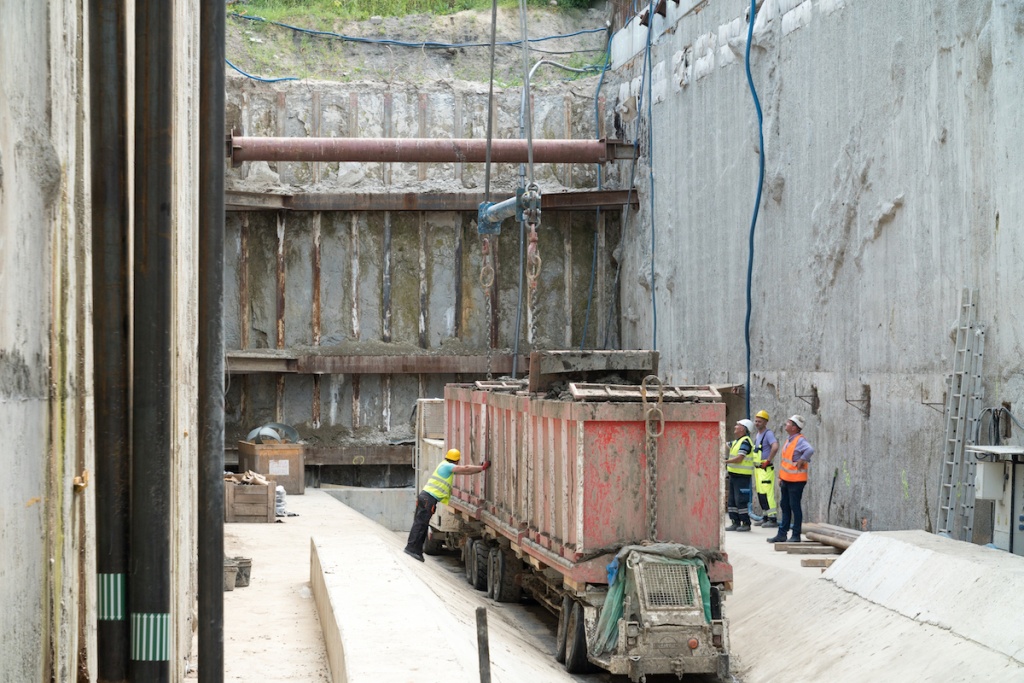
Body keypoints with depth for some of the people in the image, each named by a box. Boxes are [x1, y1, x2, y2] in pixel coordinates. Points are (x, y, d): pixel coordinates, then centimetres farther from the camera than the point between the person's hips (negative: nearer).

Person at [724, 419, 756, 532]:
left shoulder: (745, 442, -14)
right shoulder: (736, 442, 16)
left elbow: (739, 458, -22)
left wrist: (725, 461, -22)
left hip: (742, 476, -10)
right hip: (733, 475, 10)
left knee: (741, 501, -8)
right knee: (732, 500, 10)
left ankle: (746, 523, -3)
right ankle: (736, 522, 15)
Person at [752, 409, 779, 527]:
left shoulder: (768, 434, -14)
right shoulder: (757, 435, 16)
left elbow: (775, 447, -31)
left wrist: (768, 460, -23)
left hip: (766, 469, -10)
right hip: (757, 469, 10)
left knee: (767, 493, -12)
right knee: (760, 493, 12)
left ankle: (772, 519, -11)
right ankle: (766, 518, 19)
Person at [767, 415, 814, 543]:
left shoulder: (800, 440, -17)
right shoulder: (789, 440, 12)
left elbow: (810, 450, -37)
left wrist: (802, 460, -26)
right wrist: (781, 477, 19)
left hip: (796, 480, -9)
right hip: (786, 479, 9)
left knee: (795, 506, -3)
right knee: (785, 506, 13)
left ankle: (796, 535, 3)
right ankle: (782, 534, 20)